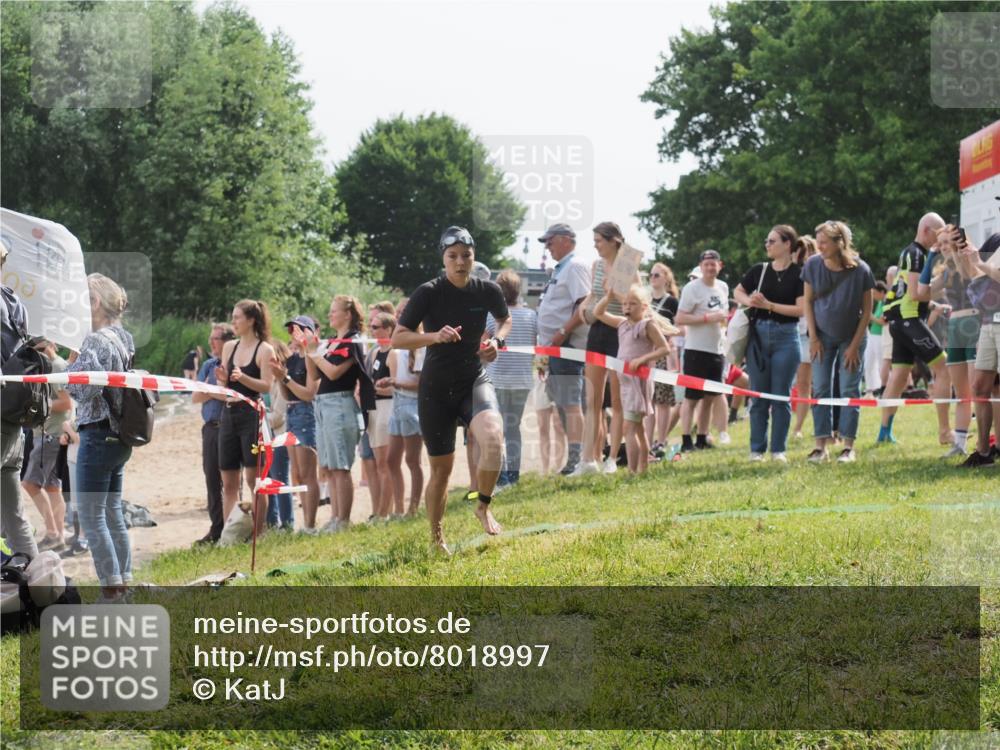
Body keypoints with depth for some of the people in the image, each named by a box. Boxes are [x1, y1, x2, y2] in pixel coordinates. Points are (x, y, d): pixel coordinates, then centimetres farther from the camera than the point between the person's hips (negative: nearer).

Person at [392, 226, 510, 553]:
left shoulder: (487, 291, -3)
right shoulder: (428, 293, -12)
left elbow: (505, 319, 19)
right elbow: (397, 338, -14)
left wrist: (497, 340, -3)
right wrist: (435, 336, -29)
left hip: (474, 381, 1)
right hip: (436, 389, -1)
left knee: (493, 437, -29)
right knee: (442, 467, 6)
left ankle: (483, 507, -7)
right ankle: (436, 537, 26)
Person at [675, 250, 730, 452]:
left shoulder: (723, 287, 12)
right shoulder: (692, 289, -10)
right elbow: (680, 318, -16)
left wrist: (724, 317, 7)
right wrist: (708, 318, -21)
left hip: (716, 350, 7)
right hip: (697, 350, -7)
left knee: (710, 397, 11)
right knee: (691, 397, -5)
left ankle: (702, 439, 18)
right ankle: (686, 441, -4)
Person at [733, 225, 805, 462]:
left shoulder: (799, 274, -5)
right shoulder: (759, 270, 6)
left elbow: (801, 309, -12)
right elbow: (738, 292, 19)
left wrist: (768, 304, -15)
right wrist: (749, 301, -3)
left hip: (786, 336, -3)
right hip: (759, 334, 3)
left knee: (781, 396, 1)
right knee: (759, 396, 5)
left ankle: (778, 450, 7)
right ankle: (757, 450, 10)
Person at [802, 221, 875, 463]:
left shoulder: (860, 270, -18)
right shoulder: (813, 265, -12)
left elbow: (867, 311, -10)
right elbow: (808, 302, -1)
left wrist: (854, 346, -12)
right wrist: (813, 338, -5)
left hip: (851, 337, -2)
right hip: (823, 336, 2)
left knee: (849, 391, -2)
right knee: (820, 389, -1)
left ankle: (848, 446, 1)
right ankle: (821, 445, 1)